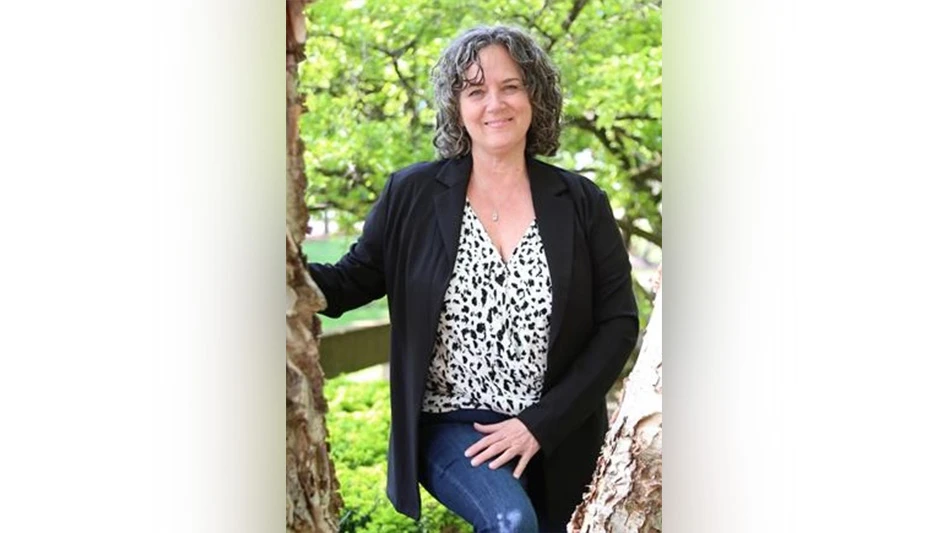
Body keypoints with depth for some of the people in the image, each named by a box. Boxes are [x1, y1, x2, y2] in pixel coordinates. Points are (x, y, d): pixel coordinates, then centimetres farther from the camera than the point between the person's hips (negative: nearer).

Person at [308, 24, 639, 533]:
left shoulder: (582, 203, -1)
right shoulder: (413, 194, -2)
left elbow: (618, 323, -2)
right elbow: (349, 283, 3)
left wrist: (540, 424, -10)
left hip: (556, 441, 3)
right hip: (450, 425, -2)